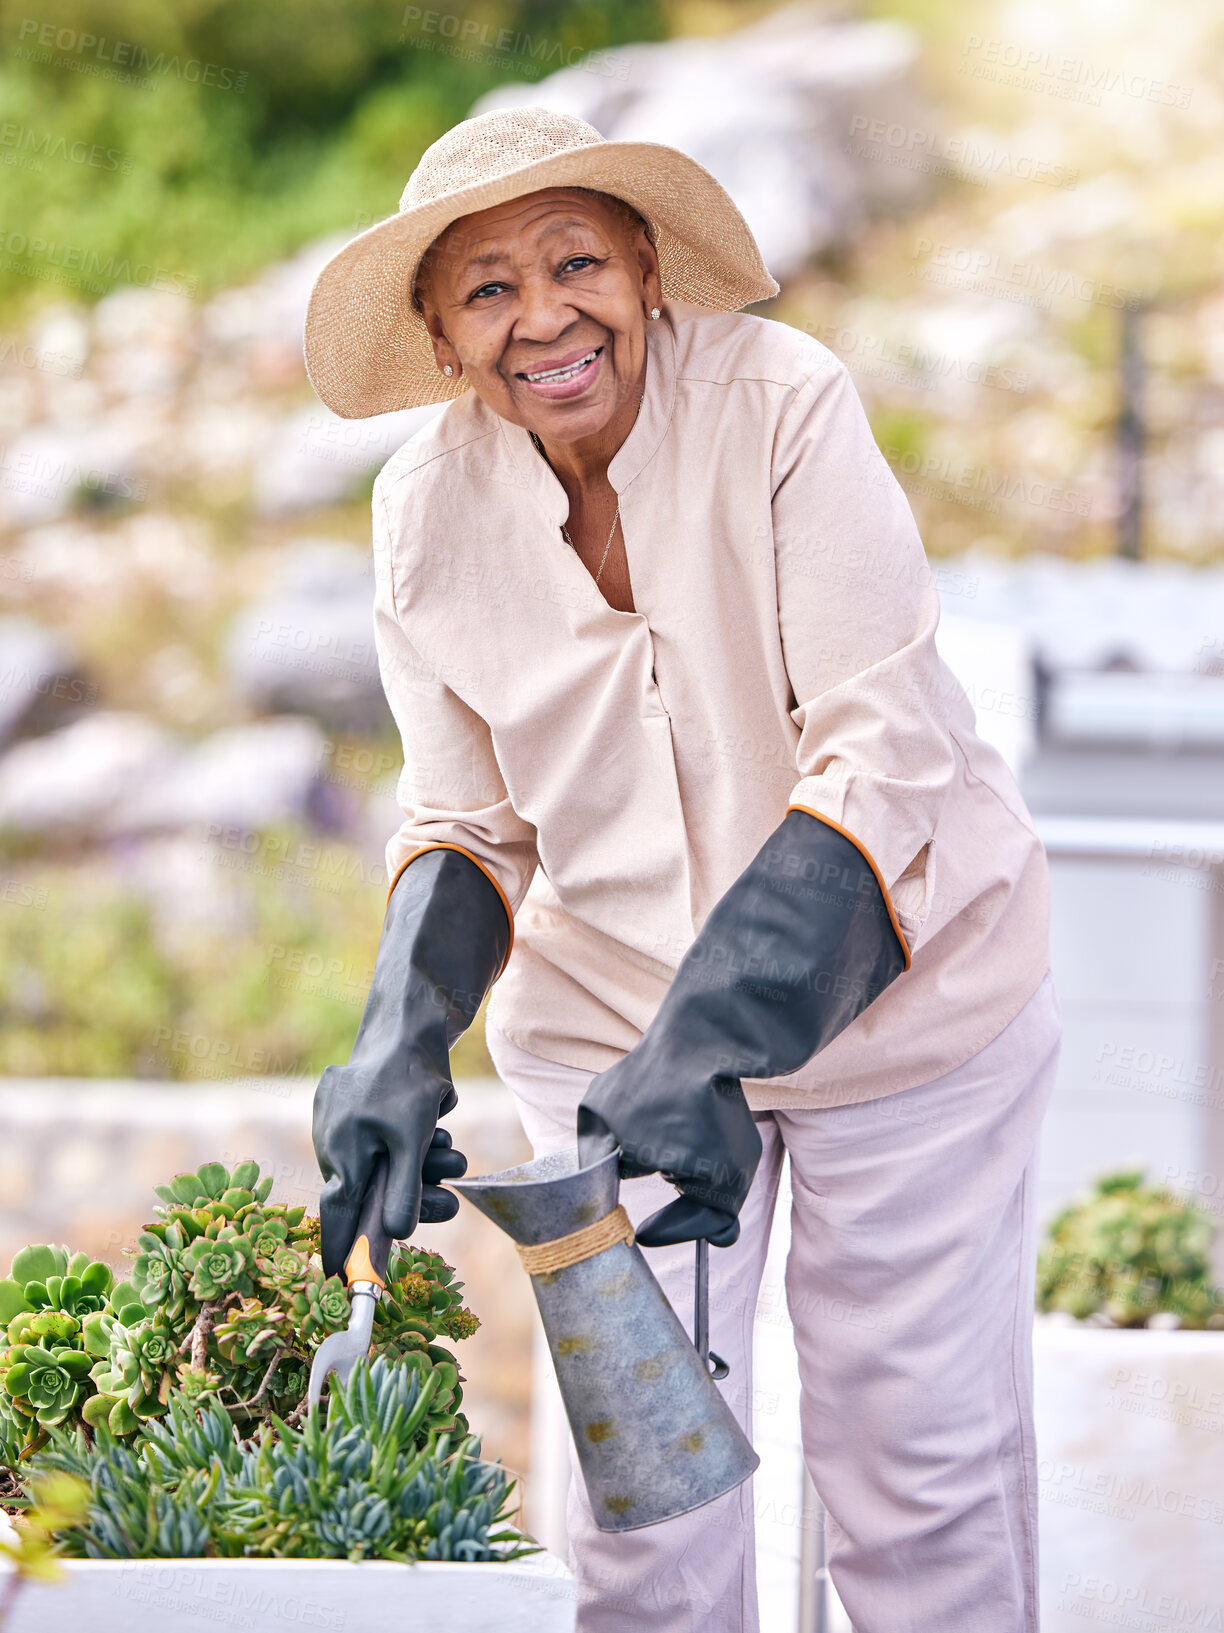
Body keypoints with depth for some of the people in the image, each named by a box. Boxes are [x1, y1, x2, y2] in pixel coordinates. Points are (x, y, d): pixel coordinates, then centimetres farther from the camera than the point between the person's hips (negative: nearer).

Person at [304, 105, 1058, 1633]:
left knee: (916, 1452, 4)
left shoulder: (783, 405, -21)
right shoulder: (431, 507, -8)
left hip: (889, 989, -3)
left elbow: (883, 764, -26)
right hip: (606, 1014, 3)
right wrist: (399, 1042, -20)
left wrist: (711, 1049, -36)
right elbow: (471, 824, 0)